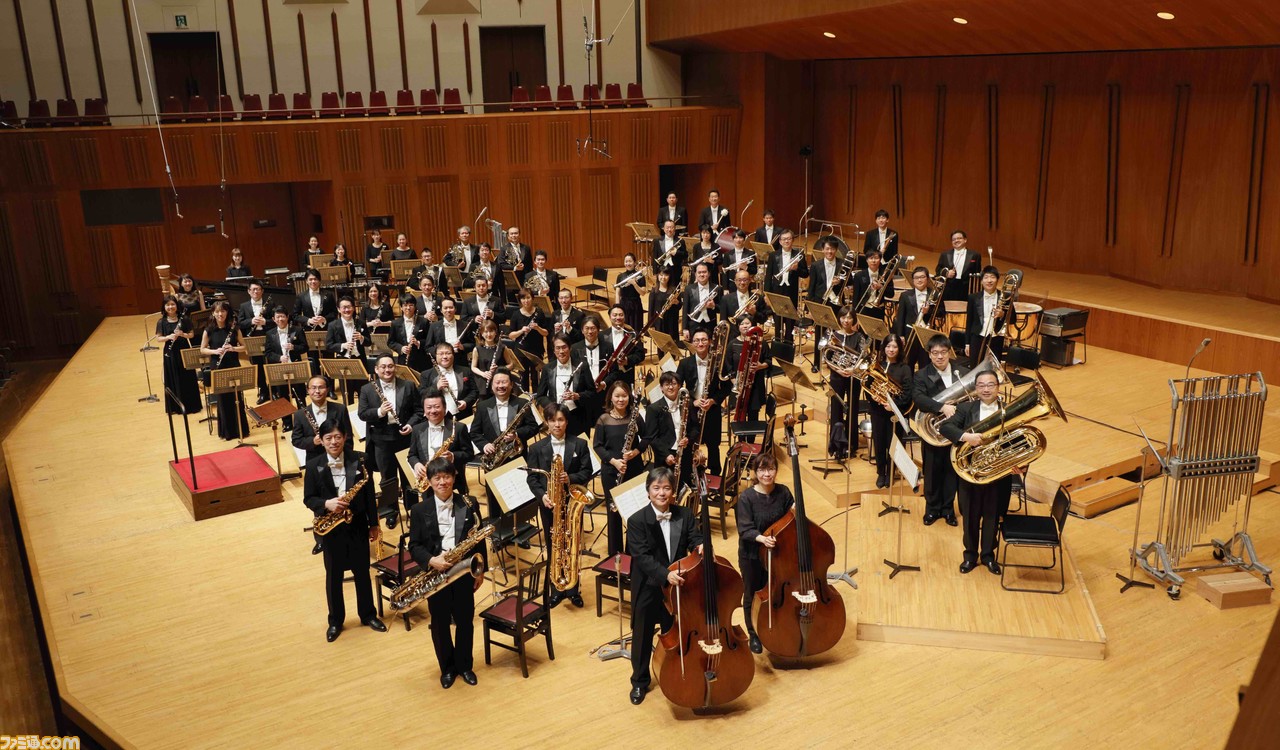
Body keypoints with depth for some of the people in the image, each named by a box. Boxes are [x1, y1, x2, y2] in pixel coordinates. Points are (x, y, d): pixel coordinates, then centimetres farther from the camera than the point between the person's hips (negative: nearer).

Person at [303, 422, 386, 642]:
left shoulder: (358, 460, -5)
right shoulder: (314, 466, -7)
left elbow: (369, 493, 0)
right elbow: (308, 498, -4)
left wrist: (373, 523, 2)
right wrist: (326, 504, -25)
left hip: (357, 525, 1)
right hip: (331, 528, -1)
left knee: (362, 572, 13)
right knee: (333, 576, 12)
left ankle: (368, 615, 30)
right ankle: (335, 621, 28)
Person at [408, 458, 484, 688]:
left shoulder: (468, 505, -3)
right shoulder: (420, 510, -4)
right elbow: (414, 546, -4)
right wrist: (431, 560, -22)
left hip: (464, 572, 0)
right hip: (435, 574, 0)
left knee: (465, 621, 11)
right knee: (440, 623, 11)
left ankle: (464, 665, 30)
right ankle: (447, 667, 30)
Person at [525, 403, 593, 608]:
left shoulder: (580, 444, 2)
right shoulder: (537, 448, 2)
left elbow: (587, 472, -1)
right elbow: (532, 477, -1)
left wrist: (570, 478, -19)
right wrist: (542, 495, -18)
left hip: (572, 501, 0)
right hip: (549, 504, 1)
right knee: (552, 548, 8)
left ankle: (573, 589, 18)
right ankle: (556, 589, 20)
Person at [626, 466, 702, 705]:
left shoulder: (684, 515, -4)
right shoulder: (637, 521, -16)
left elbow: (694, 538, -6)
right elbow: (642, 557, -22)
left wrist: (700, 546, -31)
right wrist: (665, 574, -35)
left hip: (677, 587, 3)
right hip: (648, 589, -3)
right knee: (642, 637, 12)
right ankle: (640, 681, 31)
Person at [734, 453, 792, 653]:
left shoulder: (783, 493, -7)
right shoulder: (746, 497, -18)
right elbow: (745, 530, -22)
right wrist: (762, 538, -38)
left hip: (778, 552, 3)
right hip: (752, 555, -3)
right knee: (752, 596, 13)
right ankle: (753, 635, 34)